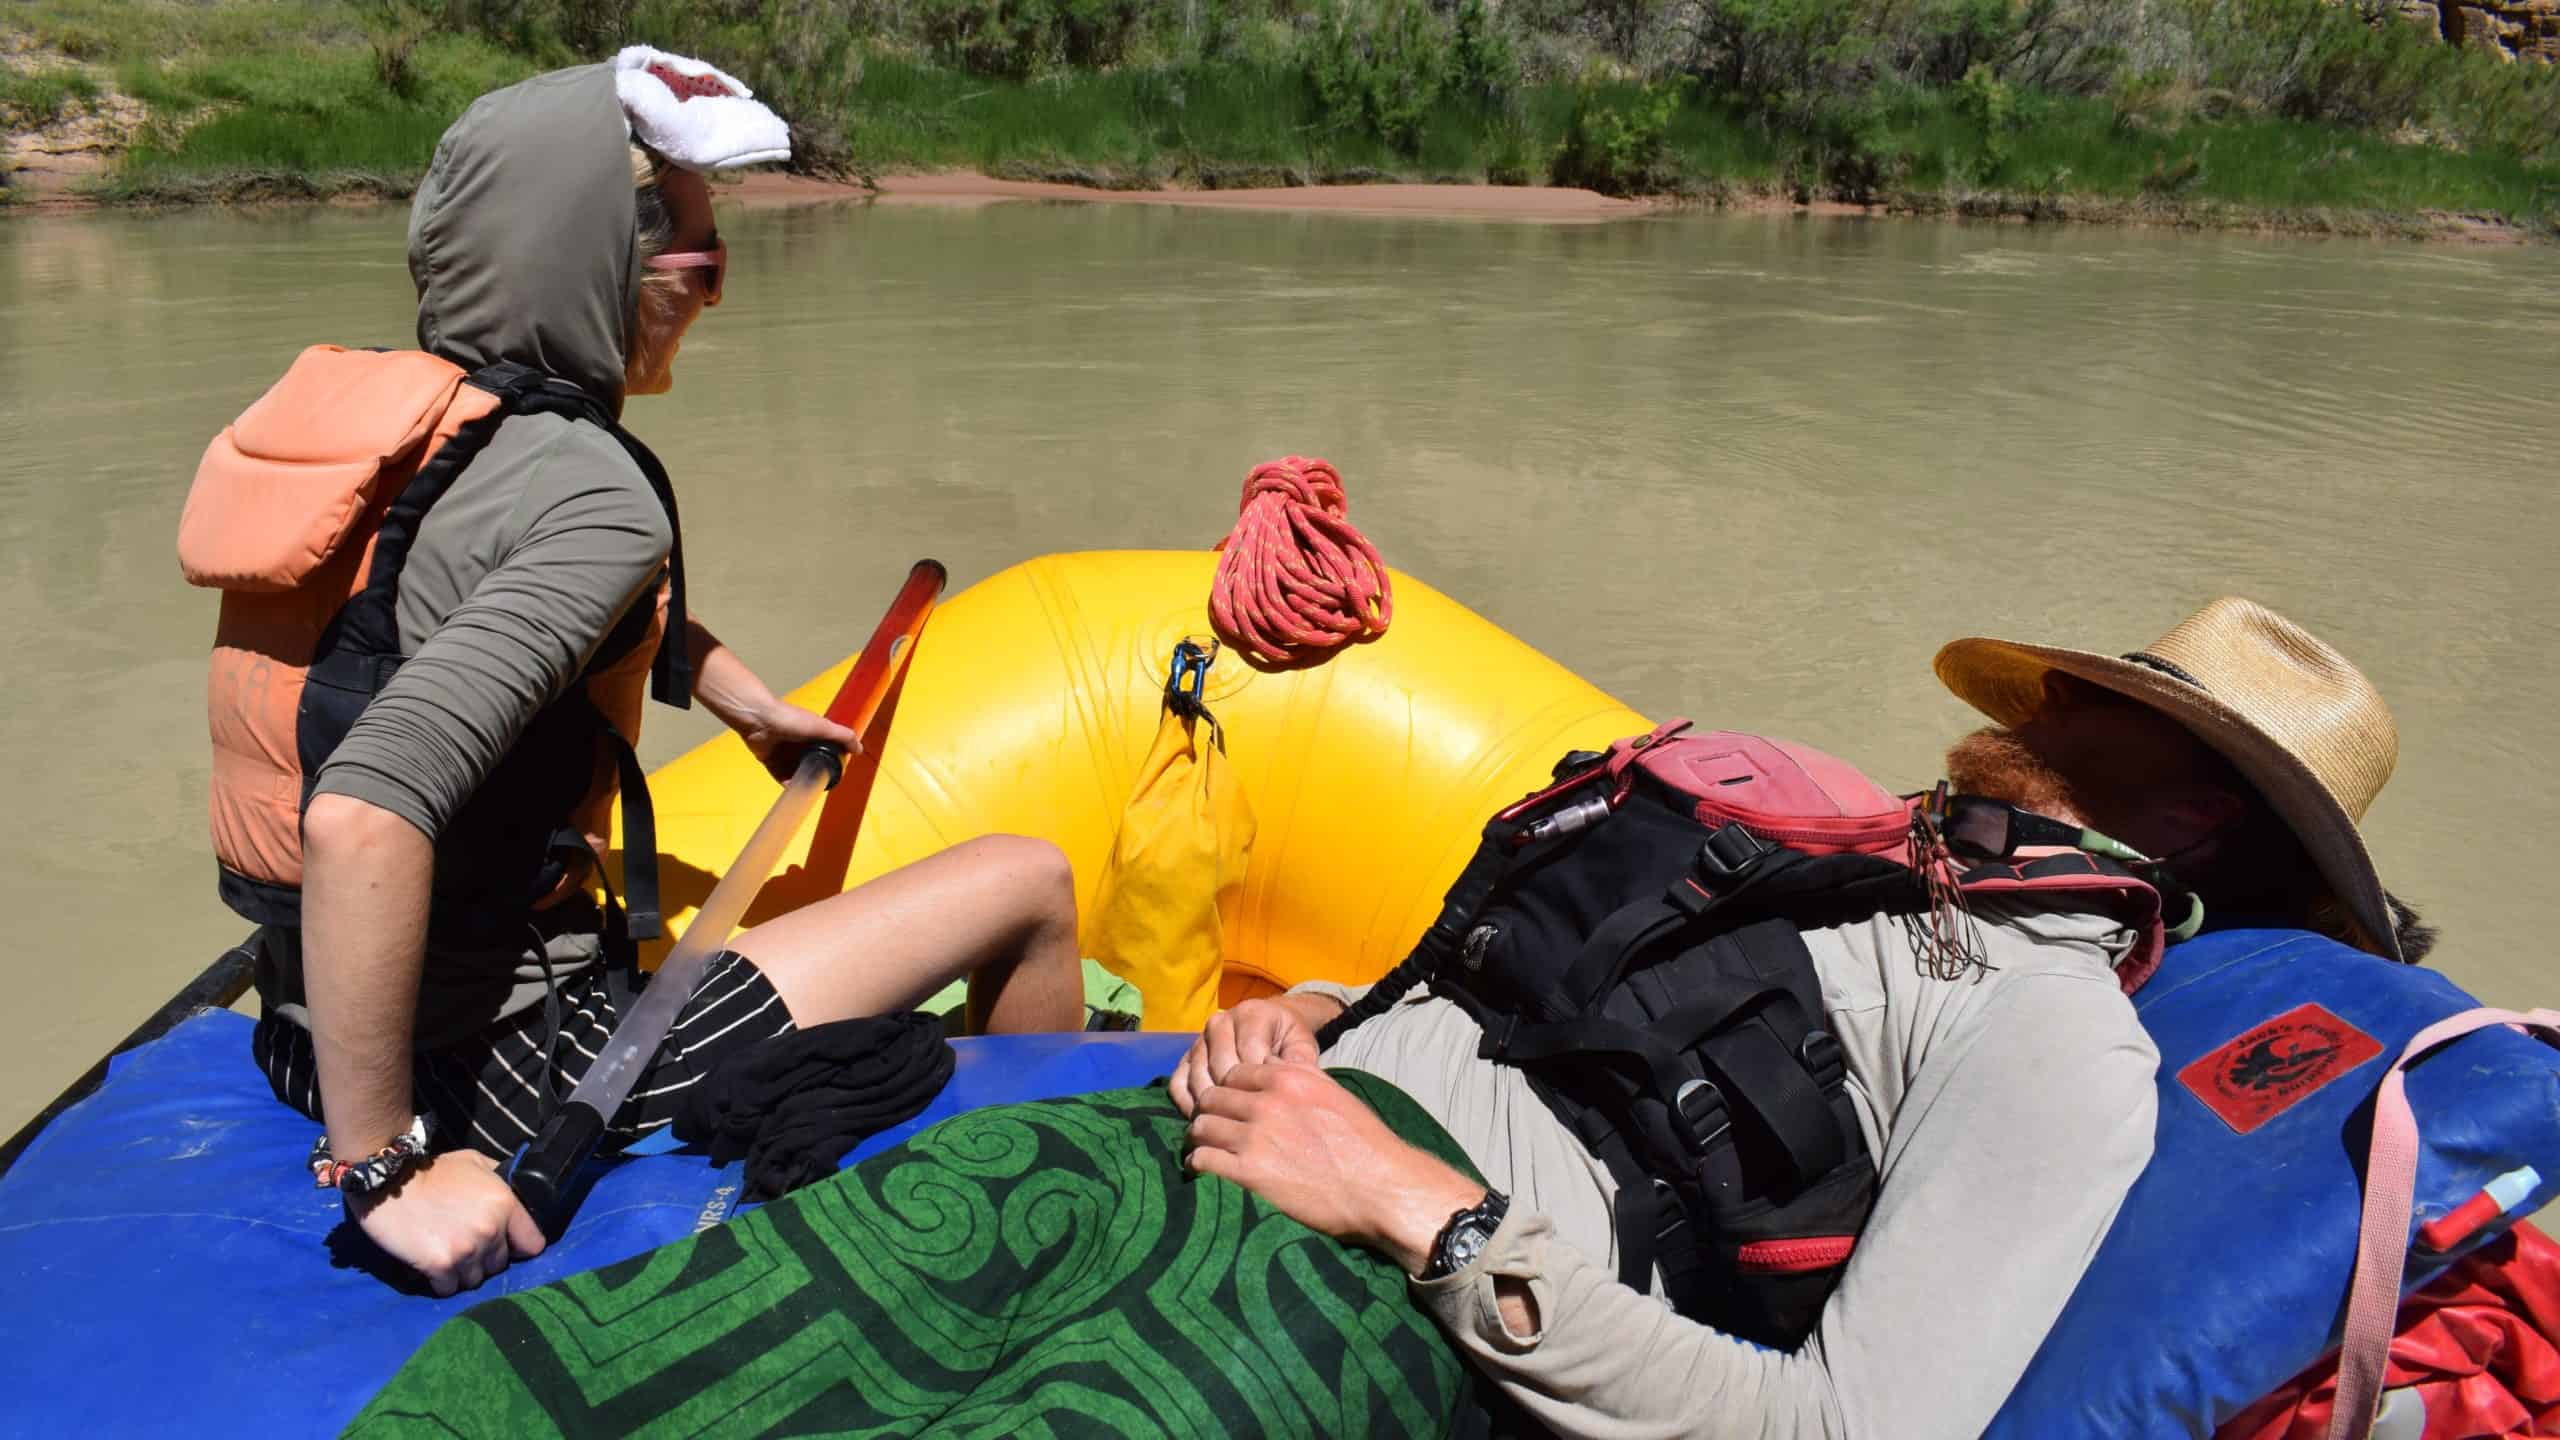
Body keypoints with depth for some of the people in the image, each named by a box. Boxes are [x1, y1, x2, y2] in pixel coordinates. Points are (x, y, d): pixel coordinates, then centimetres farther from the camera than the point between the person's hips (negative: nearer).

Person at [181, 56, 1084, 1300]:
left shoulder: (372, 410, 3)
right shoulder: (587, 492, -24)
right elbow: (362, 816, -36)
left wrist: (740, 696, 29)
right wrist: (383, 1166, -27)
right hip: (511, 1079, -9)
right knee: (1027, 882, -2)